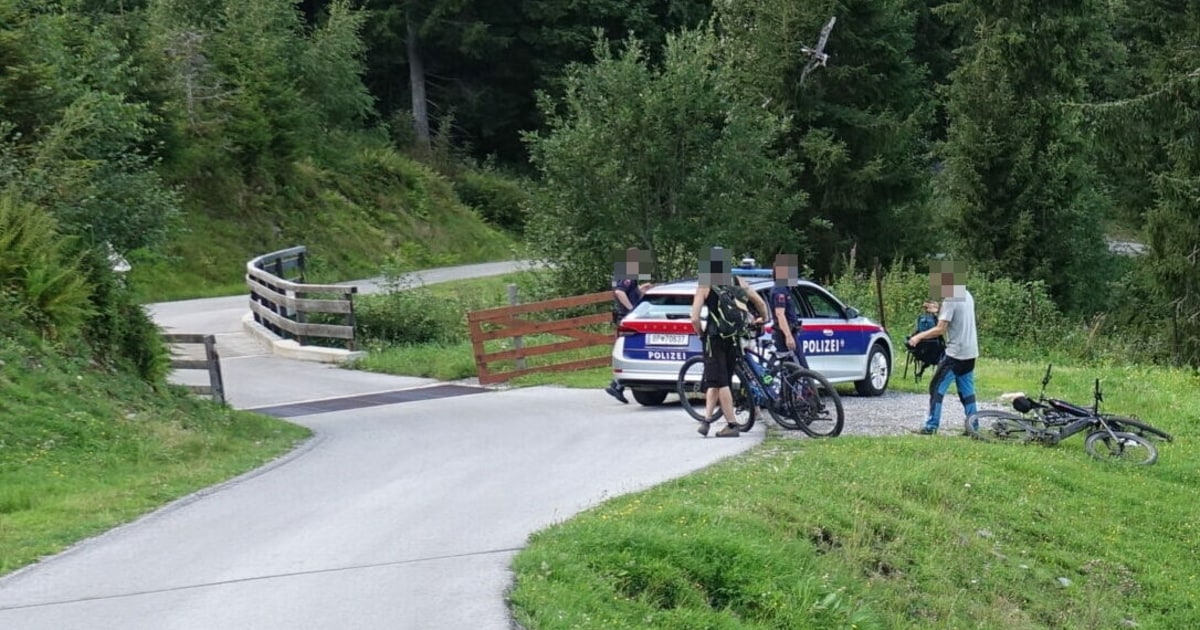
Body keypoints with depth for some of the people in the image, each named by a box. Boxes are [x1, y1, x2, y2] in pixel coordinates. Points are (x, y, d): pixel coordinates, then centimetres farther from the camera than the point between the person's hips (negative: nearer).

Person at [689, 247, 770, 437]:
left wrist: (701, 334, 5)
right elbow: (761, 303, 8)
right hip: (733, 339, 4)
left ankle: (732, 425, -1)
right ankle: (707, 419, 10)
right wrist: (763, 319, 28)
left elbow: (694, 318, -13)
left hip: (715, 338, -4)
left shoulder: (705, 286, -6)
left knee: (720, 382, 0)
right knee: (715, 382, 15)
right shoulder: (737, 282, 5)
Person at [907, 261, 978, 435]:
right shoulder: (967, 295, 10)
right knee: (966, 390, 12)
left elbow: (940, 329, -18)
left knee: (937, 387, -3)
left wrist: (919, 336, -9)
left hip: (955, 353, -8)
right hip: (970, 352, 8)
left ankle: (931, 426, -4)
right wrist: (940, 312, 20)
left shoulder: (950, 299, -16)